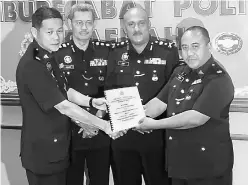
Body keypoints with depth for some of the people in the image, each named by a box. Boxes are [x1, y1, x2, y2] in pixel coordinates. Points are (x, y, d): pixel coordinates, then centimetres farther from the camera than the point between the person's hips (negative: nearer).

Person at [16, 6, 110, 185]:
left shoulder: (47, 57, 6)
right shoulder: (31, 65, -25)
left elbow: (65, 90, 13)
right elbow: (63, 106, -26)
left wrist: (91, 101, -4)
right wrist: (103, 125, -22)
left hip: (57, 147, 9)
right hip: (43, 152, -9)